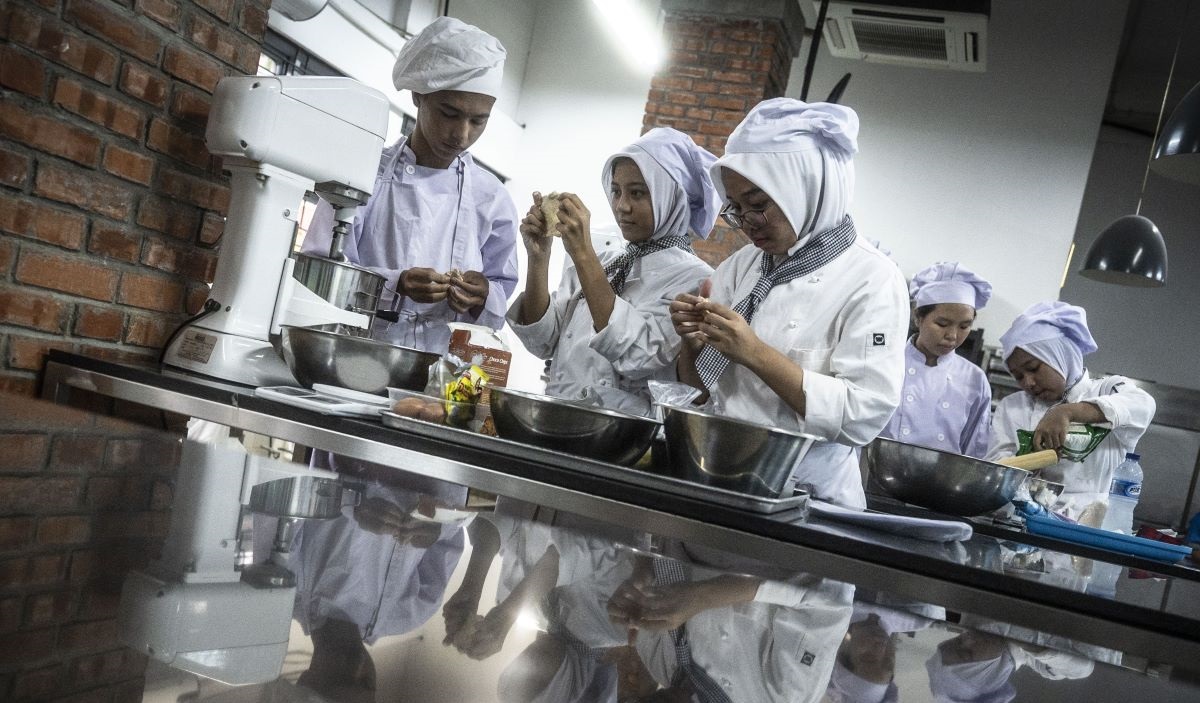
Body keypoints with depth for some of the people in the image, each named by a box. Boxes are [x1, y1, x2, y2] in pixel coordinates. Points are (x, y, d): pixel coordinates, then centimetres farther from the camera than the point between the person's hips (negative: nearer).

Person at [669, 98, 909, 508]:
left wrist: (755, 354, -20)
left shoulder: (872, 279, -8)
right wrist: (693, 340, -7)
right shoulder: (741, 266, 8)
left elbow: (863, 416, -16)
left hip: (804, 494, -4)